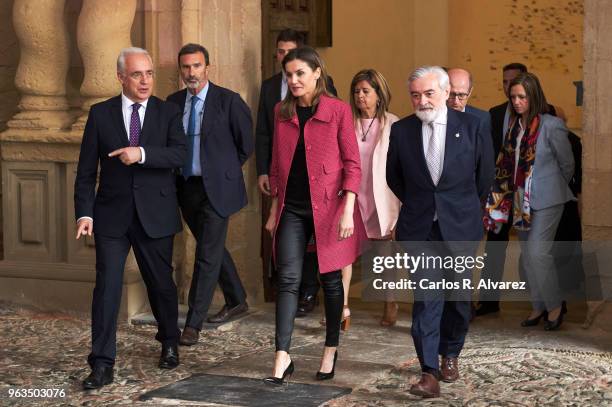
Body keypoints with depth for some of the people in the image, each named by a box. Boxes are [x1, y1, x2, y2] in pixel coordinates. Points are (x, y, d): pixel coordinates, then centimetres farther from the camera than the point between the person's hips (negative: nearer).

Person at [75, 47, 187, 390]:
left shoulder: (168, 113, 2)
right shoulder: (101, 114, 3)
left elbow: (180, 154, -14)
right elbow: (86, 170, 2)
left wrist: (142, 153, -28)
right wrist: (84, 213, -7)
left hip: (155, 215, 0)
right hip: (112, 215, 0)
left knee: (161, 283, 12)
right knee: (107, 286, -6)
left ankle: (170, 343, 36)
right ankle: (102, 364, -2)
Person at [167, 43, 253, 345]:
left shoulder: (228, 101, -8)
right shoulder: (173, 103, 6)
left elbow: (246, 144, 0)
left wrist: (225, 170, 5)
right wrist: (175, 174, 7)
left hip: (216, 187, -6)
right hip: (186, 187, 6)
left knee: (208, 255, -8)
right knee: (212, 249, 18)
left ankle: (193, 325, -7)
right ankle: (236, 301, 38)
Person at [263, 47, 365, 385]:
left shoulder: (338, 110, -5)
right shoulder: (281, 112, 8)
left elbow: (352, 164, -6)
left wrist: (348, 211, -13)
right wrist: (274, 210, 13)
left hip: (327, 206, -3)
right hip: (291, 208, 3)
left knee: (330, 279, 7)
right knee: (288, 280, -5)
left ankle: (330, 351, 22)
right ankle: (282, 358, -6)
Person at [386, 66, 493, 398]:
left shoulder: (471, 126, -3)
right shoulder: (401, 131, 0)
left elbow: (485, 174, 8)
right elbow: (394, 177, 14)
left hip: (460, 225, 1)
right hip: (419, 229, 0)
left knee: (458, 296, 12)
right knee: (426, 298, -8)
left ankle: (450, 355, 34)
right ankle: (429, 373, -10)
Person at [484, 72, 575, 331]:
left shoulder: (552, 125, -12)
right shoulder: (515, 125, 6)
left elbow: (567, 164, -2)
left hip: (546, 200, -6)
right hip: (521, 200, 6)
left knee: (538, 252, -11)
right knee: (527, 255, 10)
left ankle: (555, 305, 6)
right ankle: (539, 307, 21)